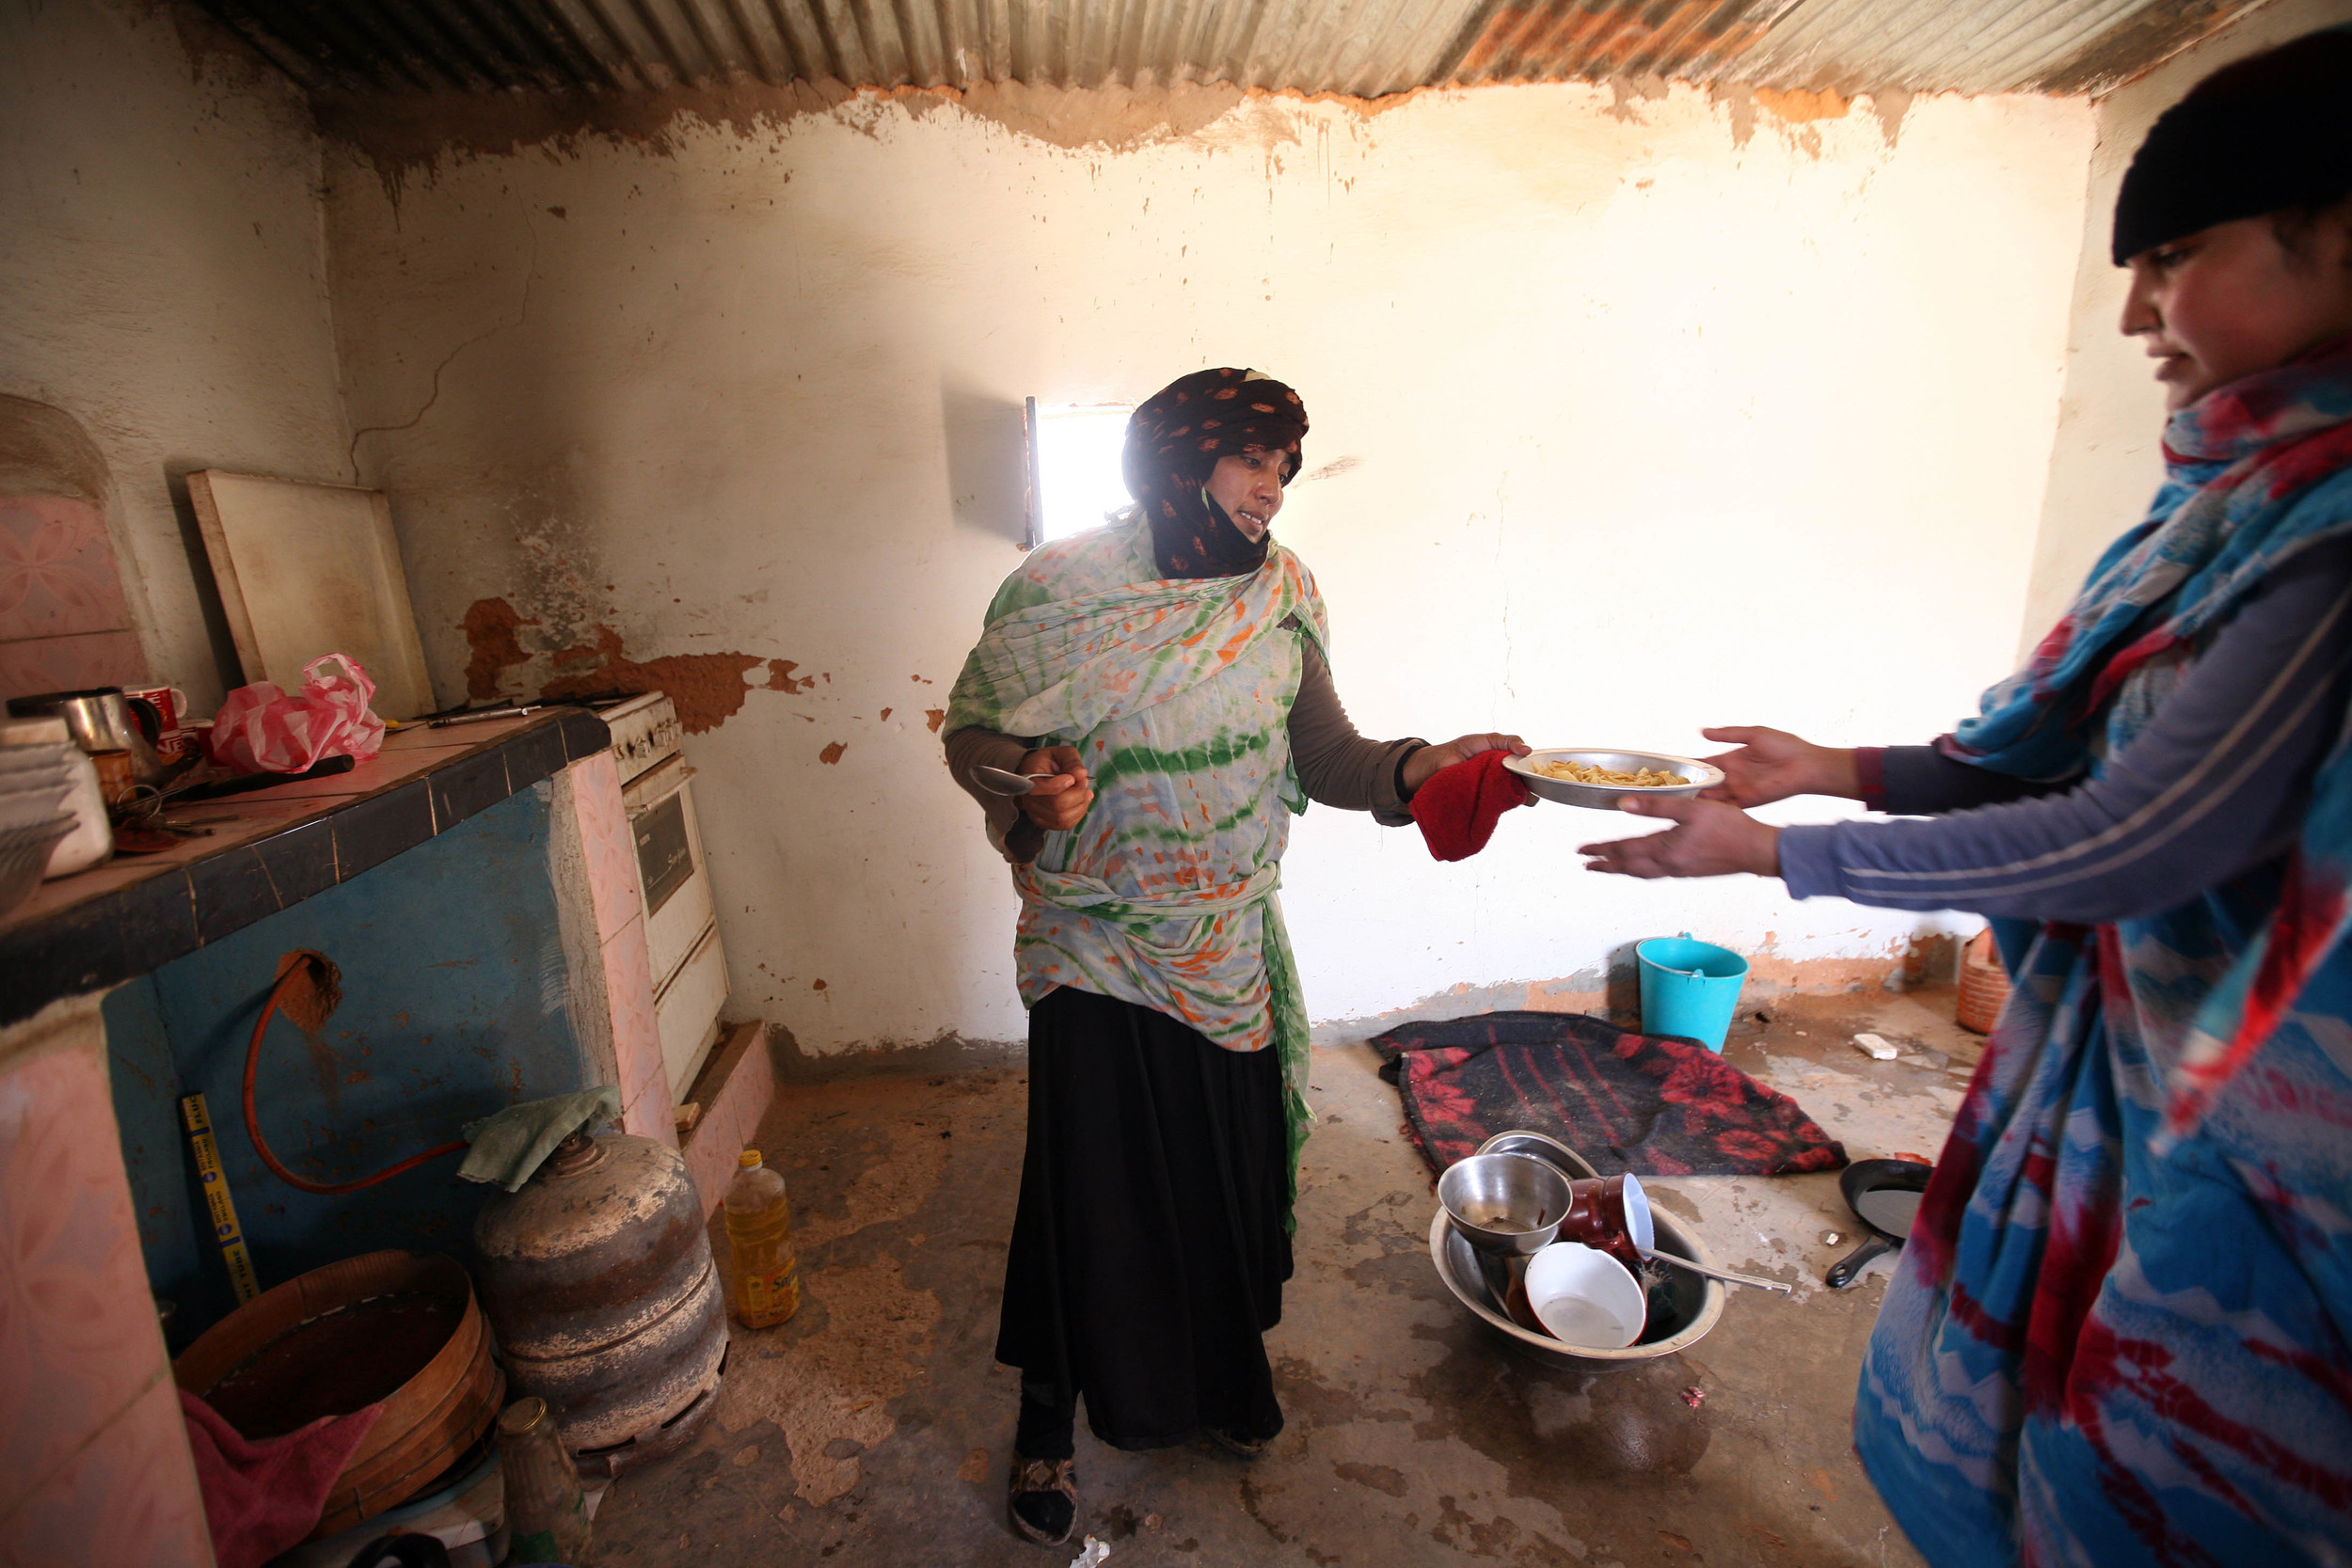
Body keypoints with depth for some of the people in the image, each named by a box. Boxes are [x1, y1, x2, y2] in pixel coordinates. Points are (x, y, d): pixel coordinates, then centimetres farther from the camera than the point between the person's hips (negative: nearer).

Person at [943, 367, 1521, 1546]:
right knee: (1092, 1181, 9)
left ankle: (1219, 1379, 50)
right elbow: (970, 731, -6)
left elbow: (1323, 754, 0)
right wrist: (1032, 783, -27)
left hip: (1230, 948, 4)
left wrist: (1412, 770, -19)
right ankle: (1050, 1414, 40)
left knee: (1229, 1171, 18)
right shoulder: (1060, 586, -10)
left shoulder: (1281, 596, 1)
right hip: (1099, 951, -3)